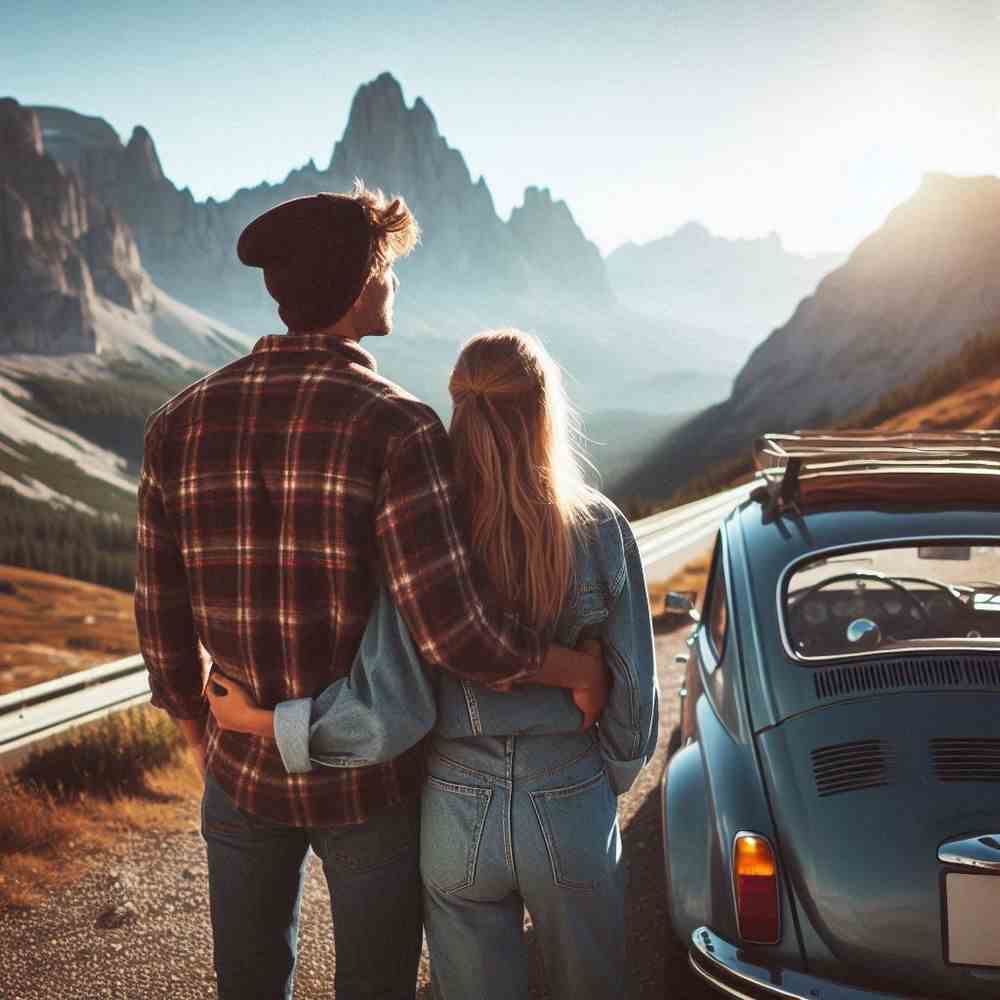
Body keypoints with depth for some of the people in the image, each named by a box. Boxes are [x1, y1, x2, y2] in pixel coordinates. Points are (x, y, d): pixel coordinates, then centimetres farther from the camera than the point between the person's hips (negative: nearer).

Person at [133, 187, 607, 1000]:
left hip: (243, 766, 4)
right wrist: (582, 668, -12)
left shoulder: (182, 422, -7)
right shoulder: (394, 426, -22)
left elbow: (161, 617, -1)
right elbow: (454, 629, -30)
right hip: (368, 779, -4)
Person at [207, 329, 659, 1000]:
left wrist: (267, 721, -3)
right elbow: (633, 694, -4)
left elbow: (392, 711, -16)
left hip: (459, 822, 0)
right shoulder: (601, 529, -10)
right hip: (573, 817, 0)